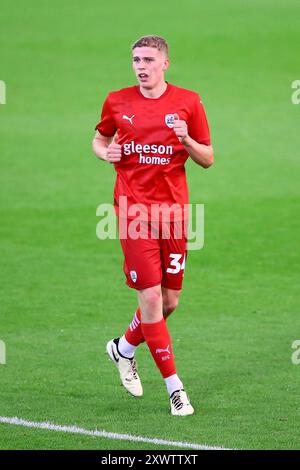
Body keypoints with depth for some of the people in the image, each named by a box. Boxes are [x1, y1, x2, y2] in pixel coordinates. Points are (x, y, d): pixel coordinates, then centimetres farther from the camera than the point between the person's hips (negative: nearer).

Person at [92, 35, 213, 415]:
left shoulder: (188, 102, 2)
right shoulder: (117, 102, 3)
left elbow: (207, 160, 6)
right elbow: (100, 139, 21)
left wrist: (187, 140, -15)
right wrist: (106, 152, -2)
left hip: (173, 209, 2)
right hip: (134, 210, -2)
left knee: (169, 301, 7)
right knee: (151, 296, -10)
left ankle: (124, 348, 36)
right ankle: (174, 386, -4)